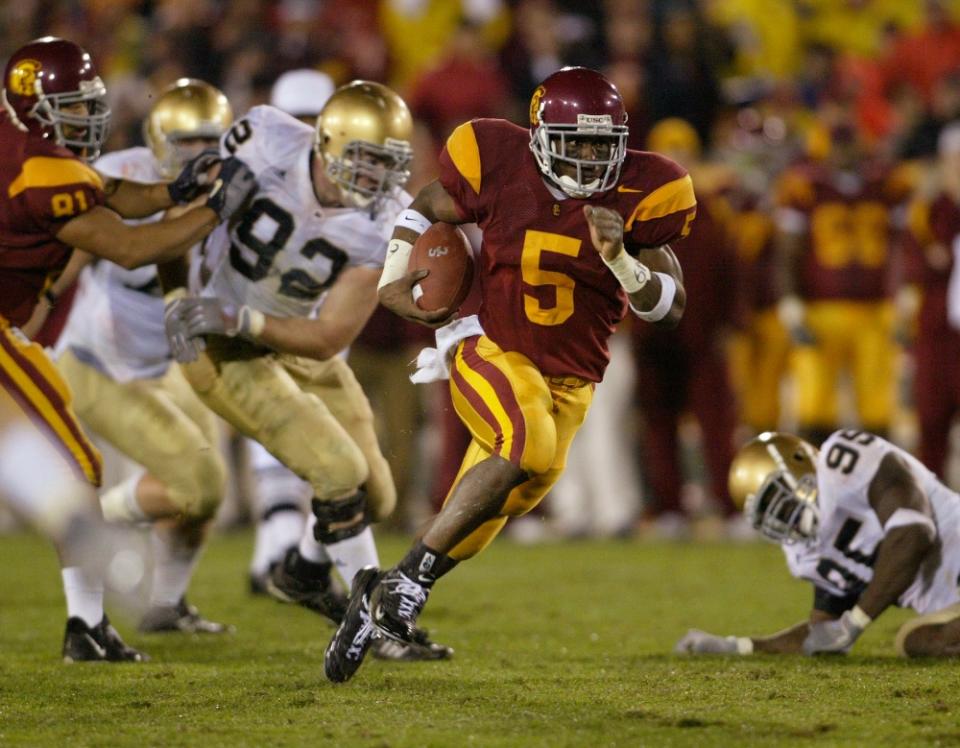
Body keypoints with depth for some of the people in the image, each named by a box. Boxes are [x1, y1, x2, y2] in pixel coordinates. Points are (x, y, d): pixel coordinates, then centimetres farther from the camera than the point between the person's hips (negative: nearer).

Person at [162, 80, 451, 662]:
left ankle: (305, 572, 40)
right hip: (223, 351, -5)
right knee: (340, 473, -17)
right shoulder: (266, 144, -27)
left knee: (375, 497, 8)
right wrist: (185, 294, -8)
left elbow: (330, 337, -21)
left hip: (296, 342, 5)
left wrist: (238, 320, -30)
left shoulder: (381, 223, -21)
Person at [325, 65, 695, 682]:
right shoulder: (501, 167, -11)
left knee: (483, 518, 4)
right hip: (493, 352, -3)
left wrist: (620, 260, -24)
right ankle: (410, 576, -23)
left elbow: (671, 306, -7)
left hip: (569, 382, 3)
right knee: (529, 446, -34)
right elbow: (426, 208, 9)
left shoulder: (637, 196, -9)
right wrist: (394, 280, -5)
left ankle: (380, 596, 27)